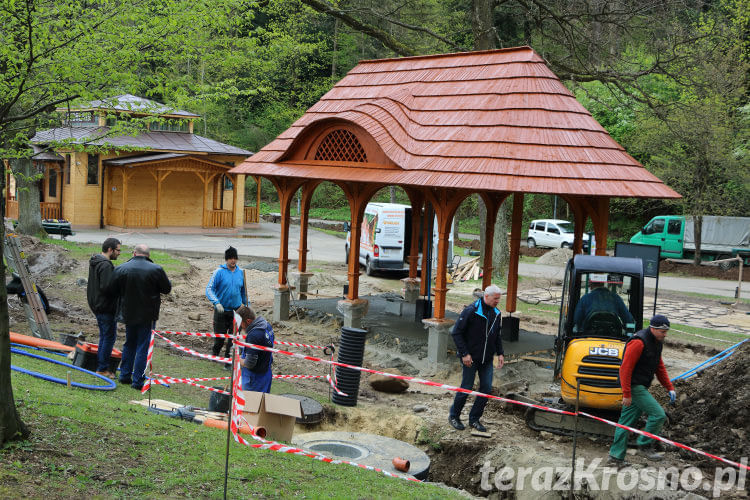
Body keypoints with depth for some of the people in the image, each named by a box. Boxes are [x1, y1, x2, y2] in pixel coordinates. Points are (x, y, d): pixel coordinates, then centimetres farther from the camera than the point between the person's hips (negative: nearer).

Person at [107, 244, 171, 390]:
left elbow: (111, 289, 0)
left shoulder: (121, 269, -6)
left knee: (129, 344, 20)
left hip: (128, 313, 3)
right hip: (147, 315, -3)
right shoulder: (156, 270, -12)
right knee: (142, 347, 3)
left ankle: (125, 375, 26)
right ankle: (137, 380, 2)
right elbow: (167, 289, -3)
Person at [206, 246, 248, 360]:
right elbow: (209, 289, -11)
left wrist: (246, 305, 15)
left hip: (236, 310, 3)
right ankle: (215, 355, 30)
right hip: (221, 311, -3)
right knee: (219, 336, 5)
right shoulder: (219, 272, -8)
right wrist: (216, 303, -24)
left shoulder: (241, 272, 5)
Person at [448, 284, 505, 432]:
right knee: (466, 388, 3)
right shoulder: (471, 311, -16)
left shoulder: (496, 313, 6)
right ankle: (454, 416, 22)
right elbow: (456, 333, -14)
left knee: (486, 388, 3)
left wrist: (500, 353, 7)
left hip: (487, 359, 6)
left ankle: (474, 418, 18)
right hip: (470, 359, -6)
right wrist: (464, 354, -17)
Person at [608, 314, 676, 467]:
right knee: (658, 414, -11)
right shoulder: (638, 343, -20)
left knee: (627, 421, 11)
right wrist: (626, 394, -22)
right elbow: (625, 368, -21)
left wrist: (670, 388, 14)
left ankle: (615, 456, 17)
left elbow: (659, 367, 21)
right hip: (634, 386, -9)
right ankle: (645, 445, 4)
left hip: (641, 387, 9)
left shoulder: (657, 342, 11)